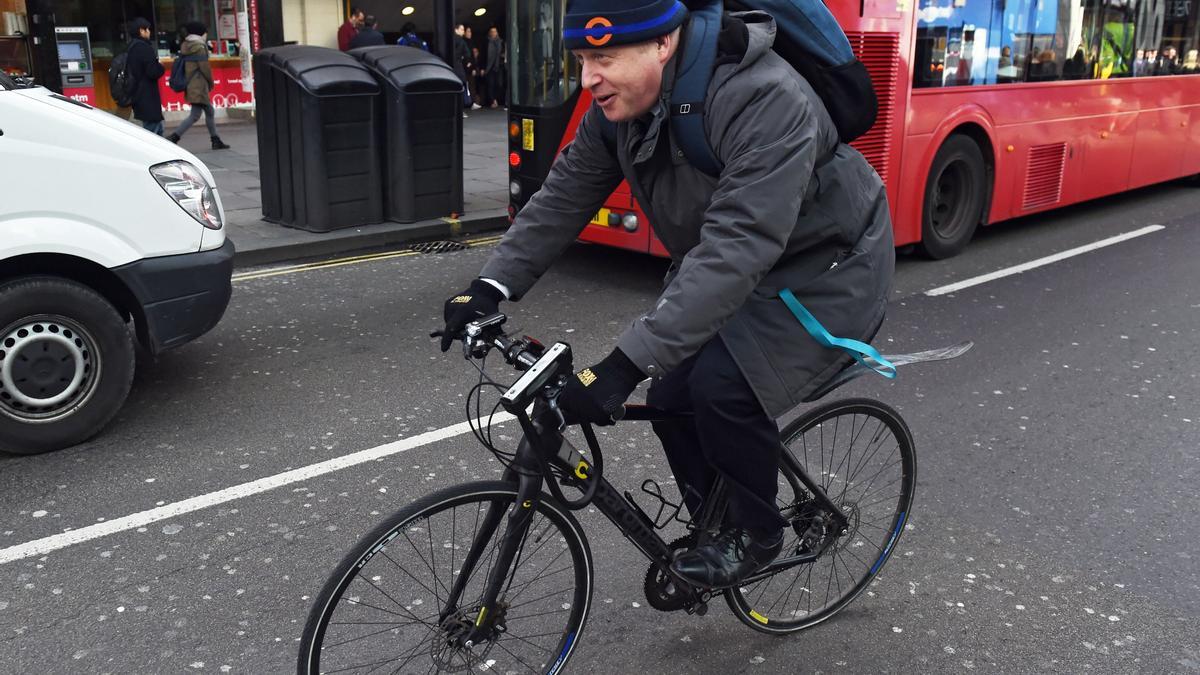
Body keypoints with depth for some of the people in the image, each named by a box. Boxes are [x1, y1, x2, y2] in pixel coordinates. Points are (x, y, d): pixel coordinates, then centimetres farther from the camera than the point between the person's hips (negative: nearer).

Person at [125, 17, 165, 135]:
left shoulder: (132, 47, 15)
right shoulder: (145, 48, -16)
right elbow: (153, 72, -22)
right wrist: (161, 67, -1)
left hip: (138, 95, 10)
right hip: (148, 98, -10)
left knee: (158, 129, 16)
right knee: (152, 128, -7)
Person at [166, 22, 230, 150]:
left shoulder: (186, 47, 13)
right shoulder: (199, 47, -12)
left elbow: (185, 66, 14)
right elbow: (205, 67, -15)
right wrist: (211, 82, 0)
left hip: (190, 85, 9)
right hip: (199, 86, -9)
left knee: (209, 111, 16)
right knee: (195, 115, -9)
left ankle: (216, 141, 21)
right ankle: (174, 137, -13)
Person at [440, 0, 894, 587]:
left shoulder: (765, 100, -35)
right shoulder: (619, 106, -10)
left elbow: (738, 249, -43)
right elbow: (563, 196, -5)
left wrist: (627, 364, -47)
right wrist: (491, 286, -16)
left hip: (823, 270, -7)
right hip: (717, 266, 8)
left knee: (724, 386, -26)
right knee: (671, 399, 0)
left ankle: (755, 536, 1)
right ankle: (711, 535, 25)